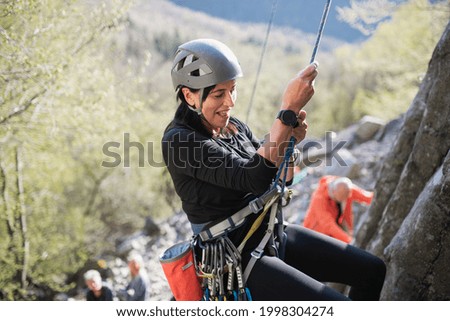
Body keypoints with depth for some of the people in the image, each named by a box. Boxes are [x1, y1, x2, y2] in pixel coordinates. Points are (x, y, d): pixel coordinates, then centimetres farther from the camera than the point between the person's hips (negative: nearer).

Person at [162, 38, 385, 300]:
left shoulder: (233, 126, 6)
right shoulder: (179, 141, -18)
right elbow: (254, 179, -30)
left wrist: (289, 139, -10)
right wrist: (289, 109, -31)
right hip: (237, 260, -8)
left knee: (372, 270, 6)